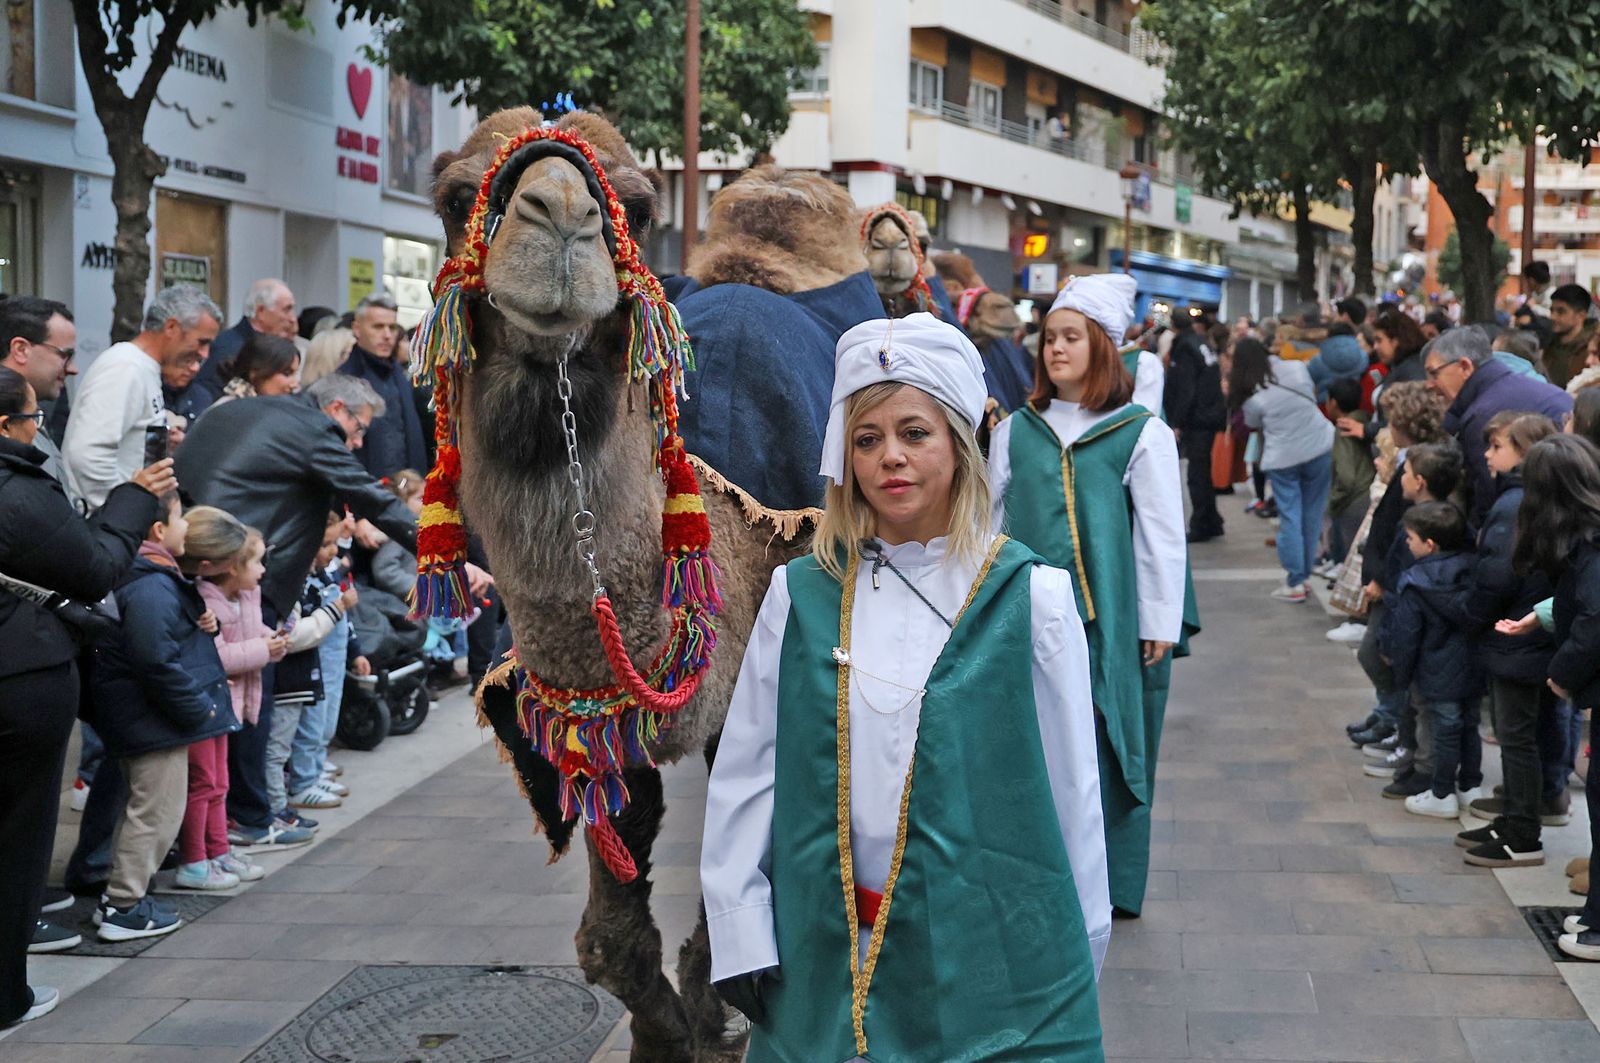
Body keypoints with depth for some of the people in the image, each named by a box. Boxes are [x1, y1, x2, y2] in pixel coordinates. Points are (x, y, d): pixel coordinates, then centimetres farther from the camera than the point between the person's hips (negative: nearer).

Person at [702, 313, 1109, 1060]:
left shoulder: (1030, 597, -5)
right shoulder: (799, 594, 0)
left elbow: (1071, 785, 0)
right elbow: (744, 774, 3)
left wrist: (1081, 945, 4)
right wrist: (740, 937, -1)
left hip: (989, 949, -2)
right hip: (824, 955, 2)